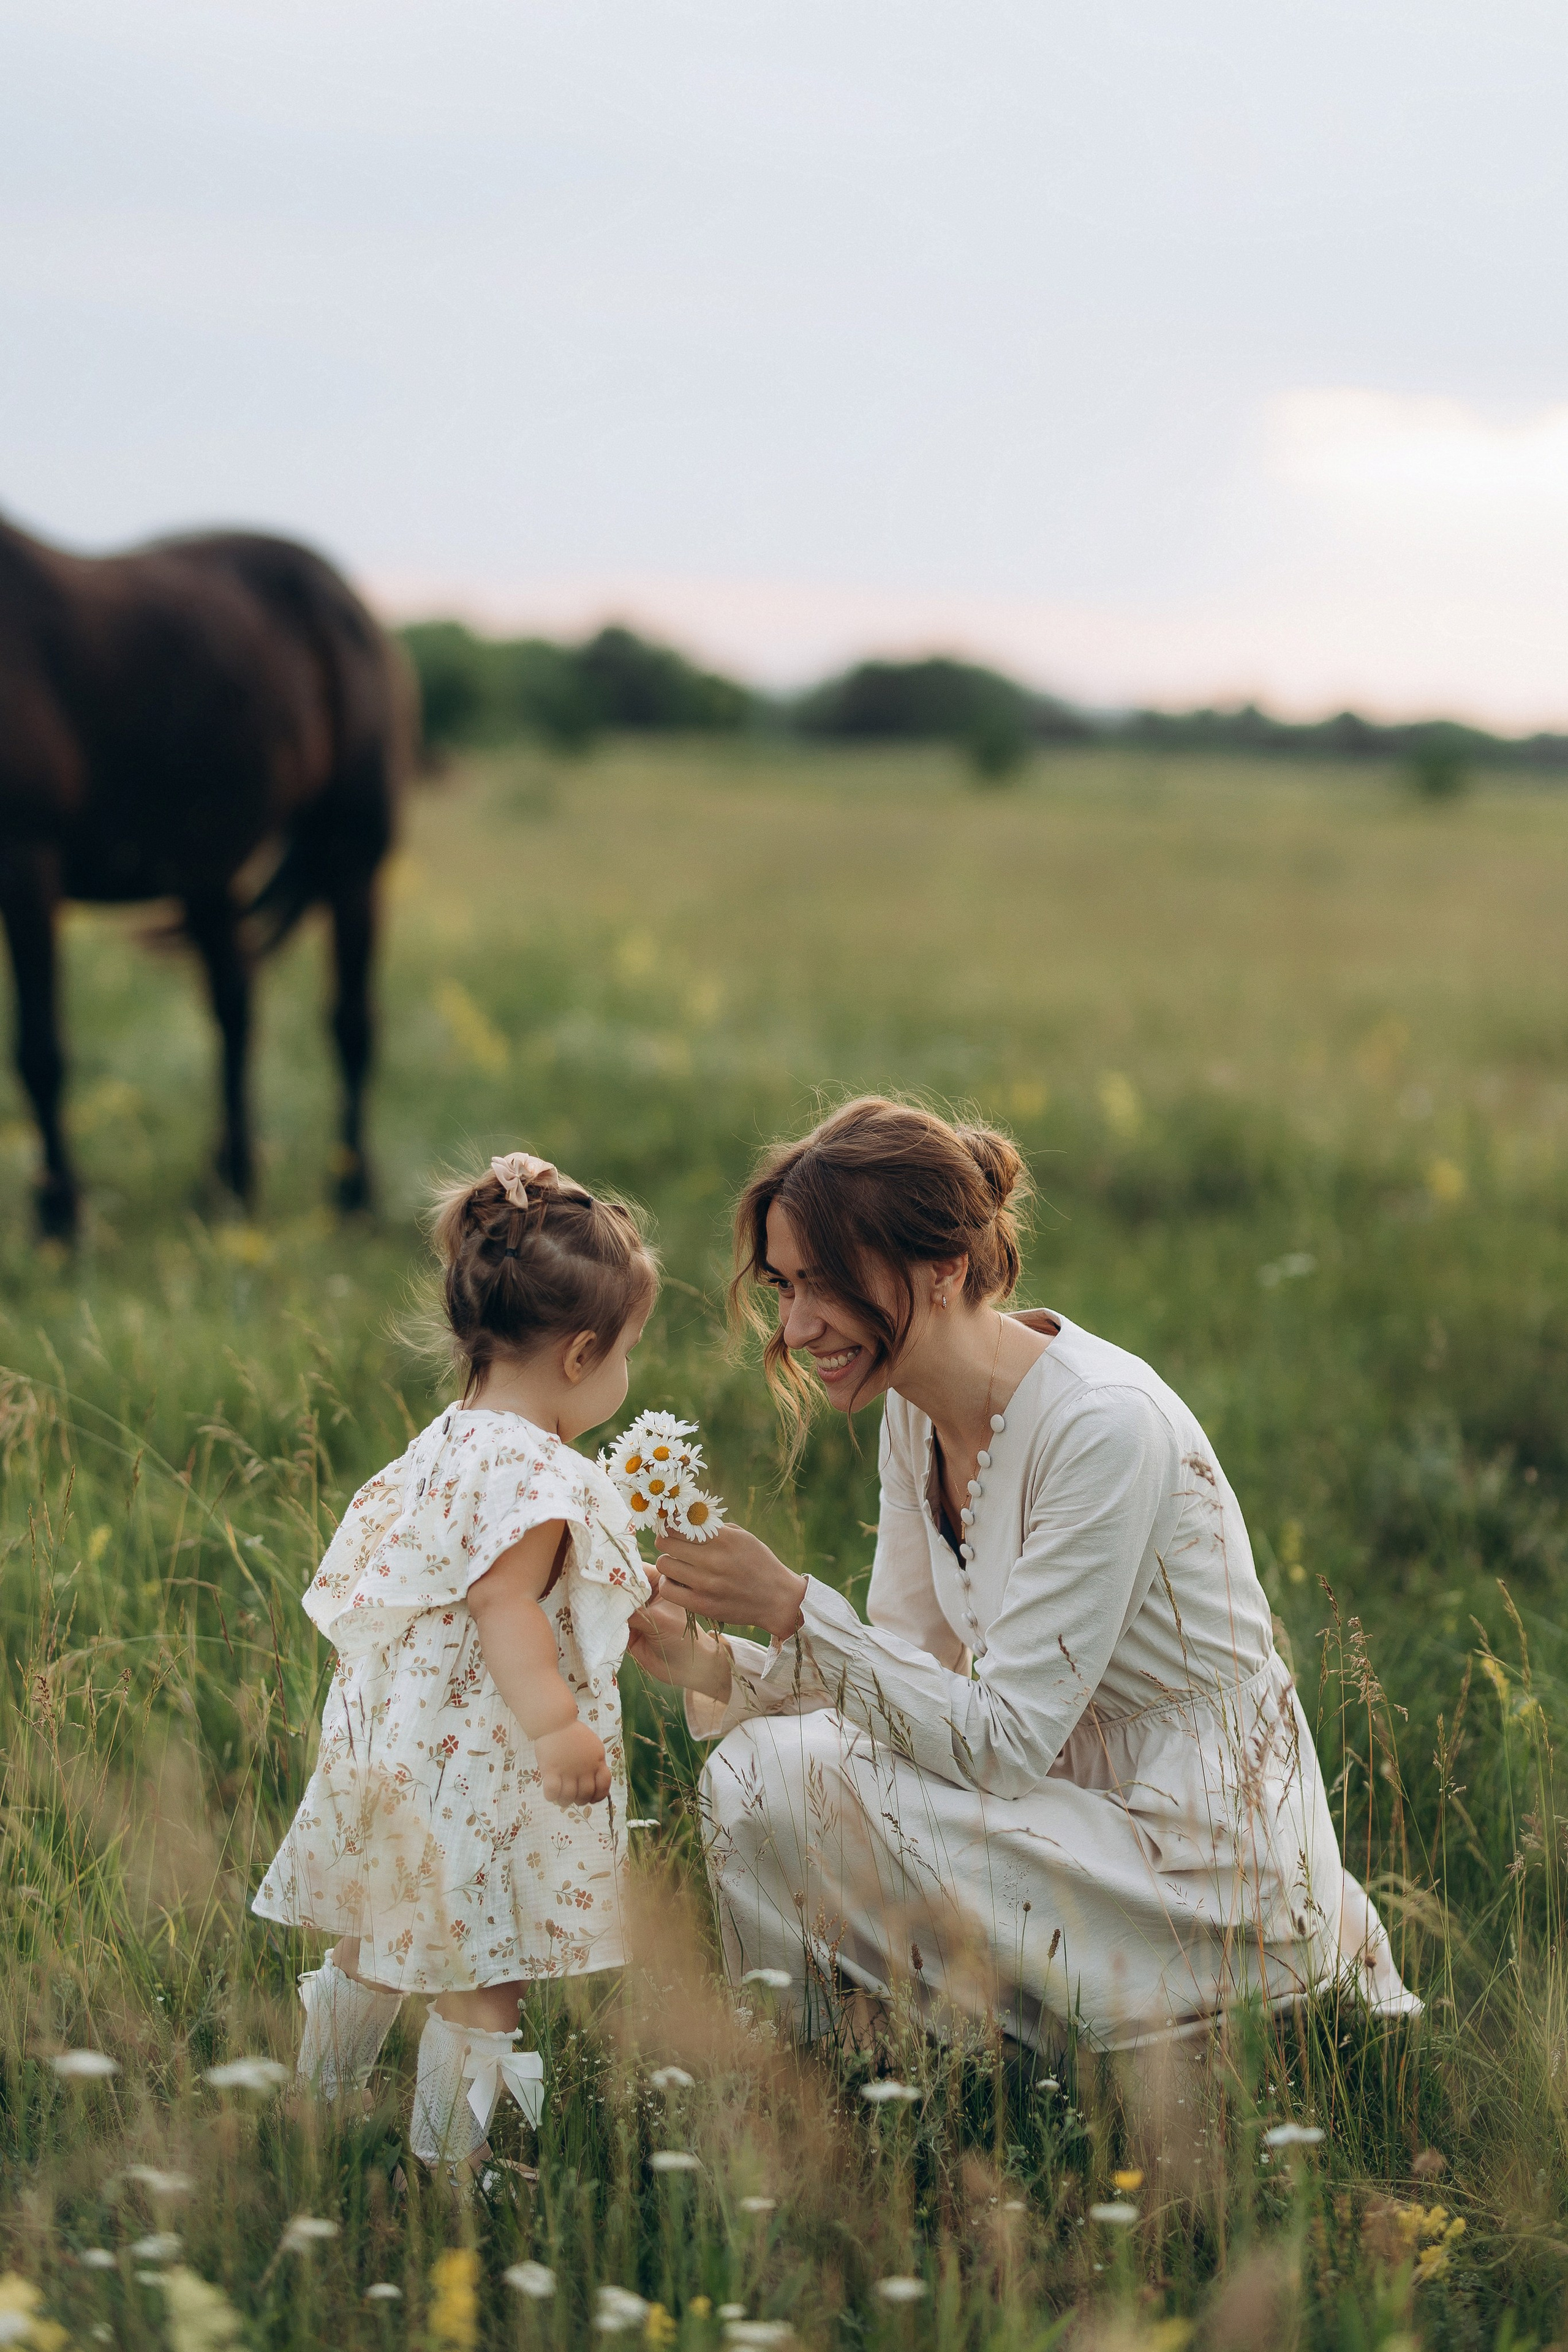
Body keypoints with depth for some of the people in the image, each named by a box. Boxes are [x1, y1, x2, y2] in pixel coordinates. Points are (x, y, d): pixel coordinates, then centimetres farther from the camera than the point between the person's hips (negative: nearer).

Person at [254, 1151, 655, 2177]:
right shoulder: (536, 1477, -21)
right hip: (484, 1769, -10)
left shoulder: (449, 1443, 10)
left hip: (402, 1738, 10)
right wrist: (556, 1726, -38)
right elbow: (503, 1604, -29)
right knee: (483, 1977, -1)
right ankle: (452, 2160, 4)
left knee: (375, 1942, 23)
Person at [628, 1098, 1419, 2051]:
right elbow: (913, 1667, 6)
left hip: (1213, 1874, -9)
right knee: (754, 1764, -2)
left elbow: (1006, 1740, -24)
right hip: (1086, 1801, 9)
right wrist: (718, 1667, -10)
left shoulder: (1104, 1427, -25)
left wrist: (795, 1607, -25)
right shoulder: (919, 1407, 2)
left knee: (788, 1779, -19)